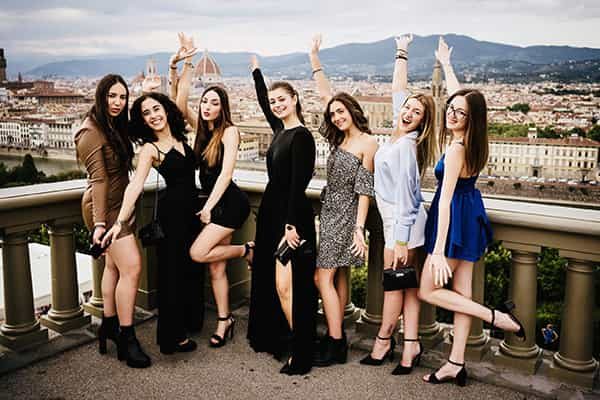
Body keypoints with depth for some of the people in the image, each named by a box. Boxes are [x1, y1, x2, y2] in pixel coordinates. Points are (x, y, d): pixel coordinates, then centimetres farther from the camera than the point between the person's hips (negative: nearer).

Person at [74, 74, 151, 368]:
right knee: (132, 267, -14)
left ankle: (109, 326, 26)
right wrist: (99, 222, -21)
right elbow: (99, 179, -20)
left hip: (119, 205, 9)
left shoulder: (114, 127, 14)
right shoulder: (92, 132, -14)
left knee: (114, 265, 14)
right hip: (105, 207, -9)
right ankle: (126, 339, -6)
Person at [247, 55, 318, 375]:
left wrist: (292, 225, -22)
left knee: (285, 285, -9)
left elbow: (299, 183, -18)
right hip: (272, 210, 9)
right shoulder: (280, 129, 11)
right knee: (269, 280, 15)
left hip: (291, 215, -9)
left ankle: (301, 354, 1)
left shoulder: (301, 136, -13)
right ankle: (275, 338, 29)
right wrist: (256, 70, 41)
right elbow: (263, 102, 30)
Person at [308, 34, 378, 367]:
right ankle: (337, 337, 20)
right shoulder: (340, 138, 9)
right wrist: (314, 58, 19)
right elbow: (325, 94, 16)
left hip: (345, 215, -8)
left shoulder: (368, 143, -11)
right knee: (338, 277, 11)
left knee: (323, 277, -8)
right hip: (330, 212, 8)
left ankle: (335, 344, -1)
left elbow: (364, 189, -13)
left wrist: (359, 228, -16)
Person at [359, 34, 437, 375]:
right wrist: (402, 54, 28)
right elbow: (398, 90, 21)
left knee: (394, 283, 4)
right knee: (406, 283, 10)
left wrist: (400, 240, -19)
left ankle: (383, 342, 19)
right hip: (401, 221, 9)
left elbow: (405, 196, -19)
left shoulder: (406, 145, -17)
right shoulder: (401, 134, 6)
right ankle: (411, 344, 16)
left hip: (403, 222, -9)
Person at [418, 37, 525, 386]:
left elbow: (445, 201, -25)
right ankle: (456, 364, 19)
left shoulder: (456, 148, -21)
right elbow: (459, 96, 20)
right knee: (461, 291, 10)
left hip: (456, 220, -9)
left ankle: (497, 317, 0)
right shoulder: (473, 140, 2)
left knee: (429, 290, 3)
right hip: (470, 216, 9)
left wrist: (438, 251, -25)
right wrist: (446, 65, 32)